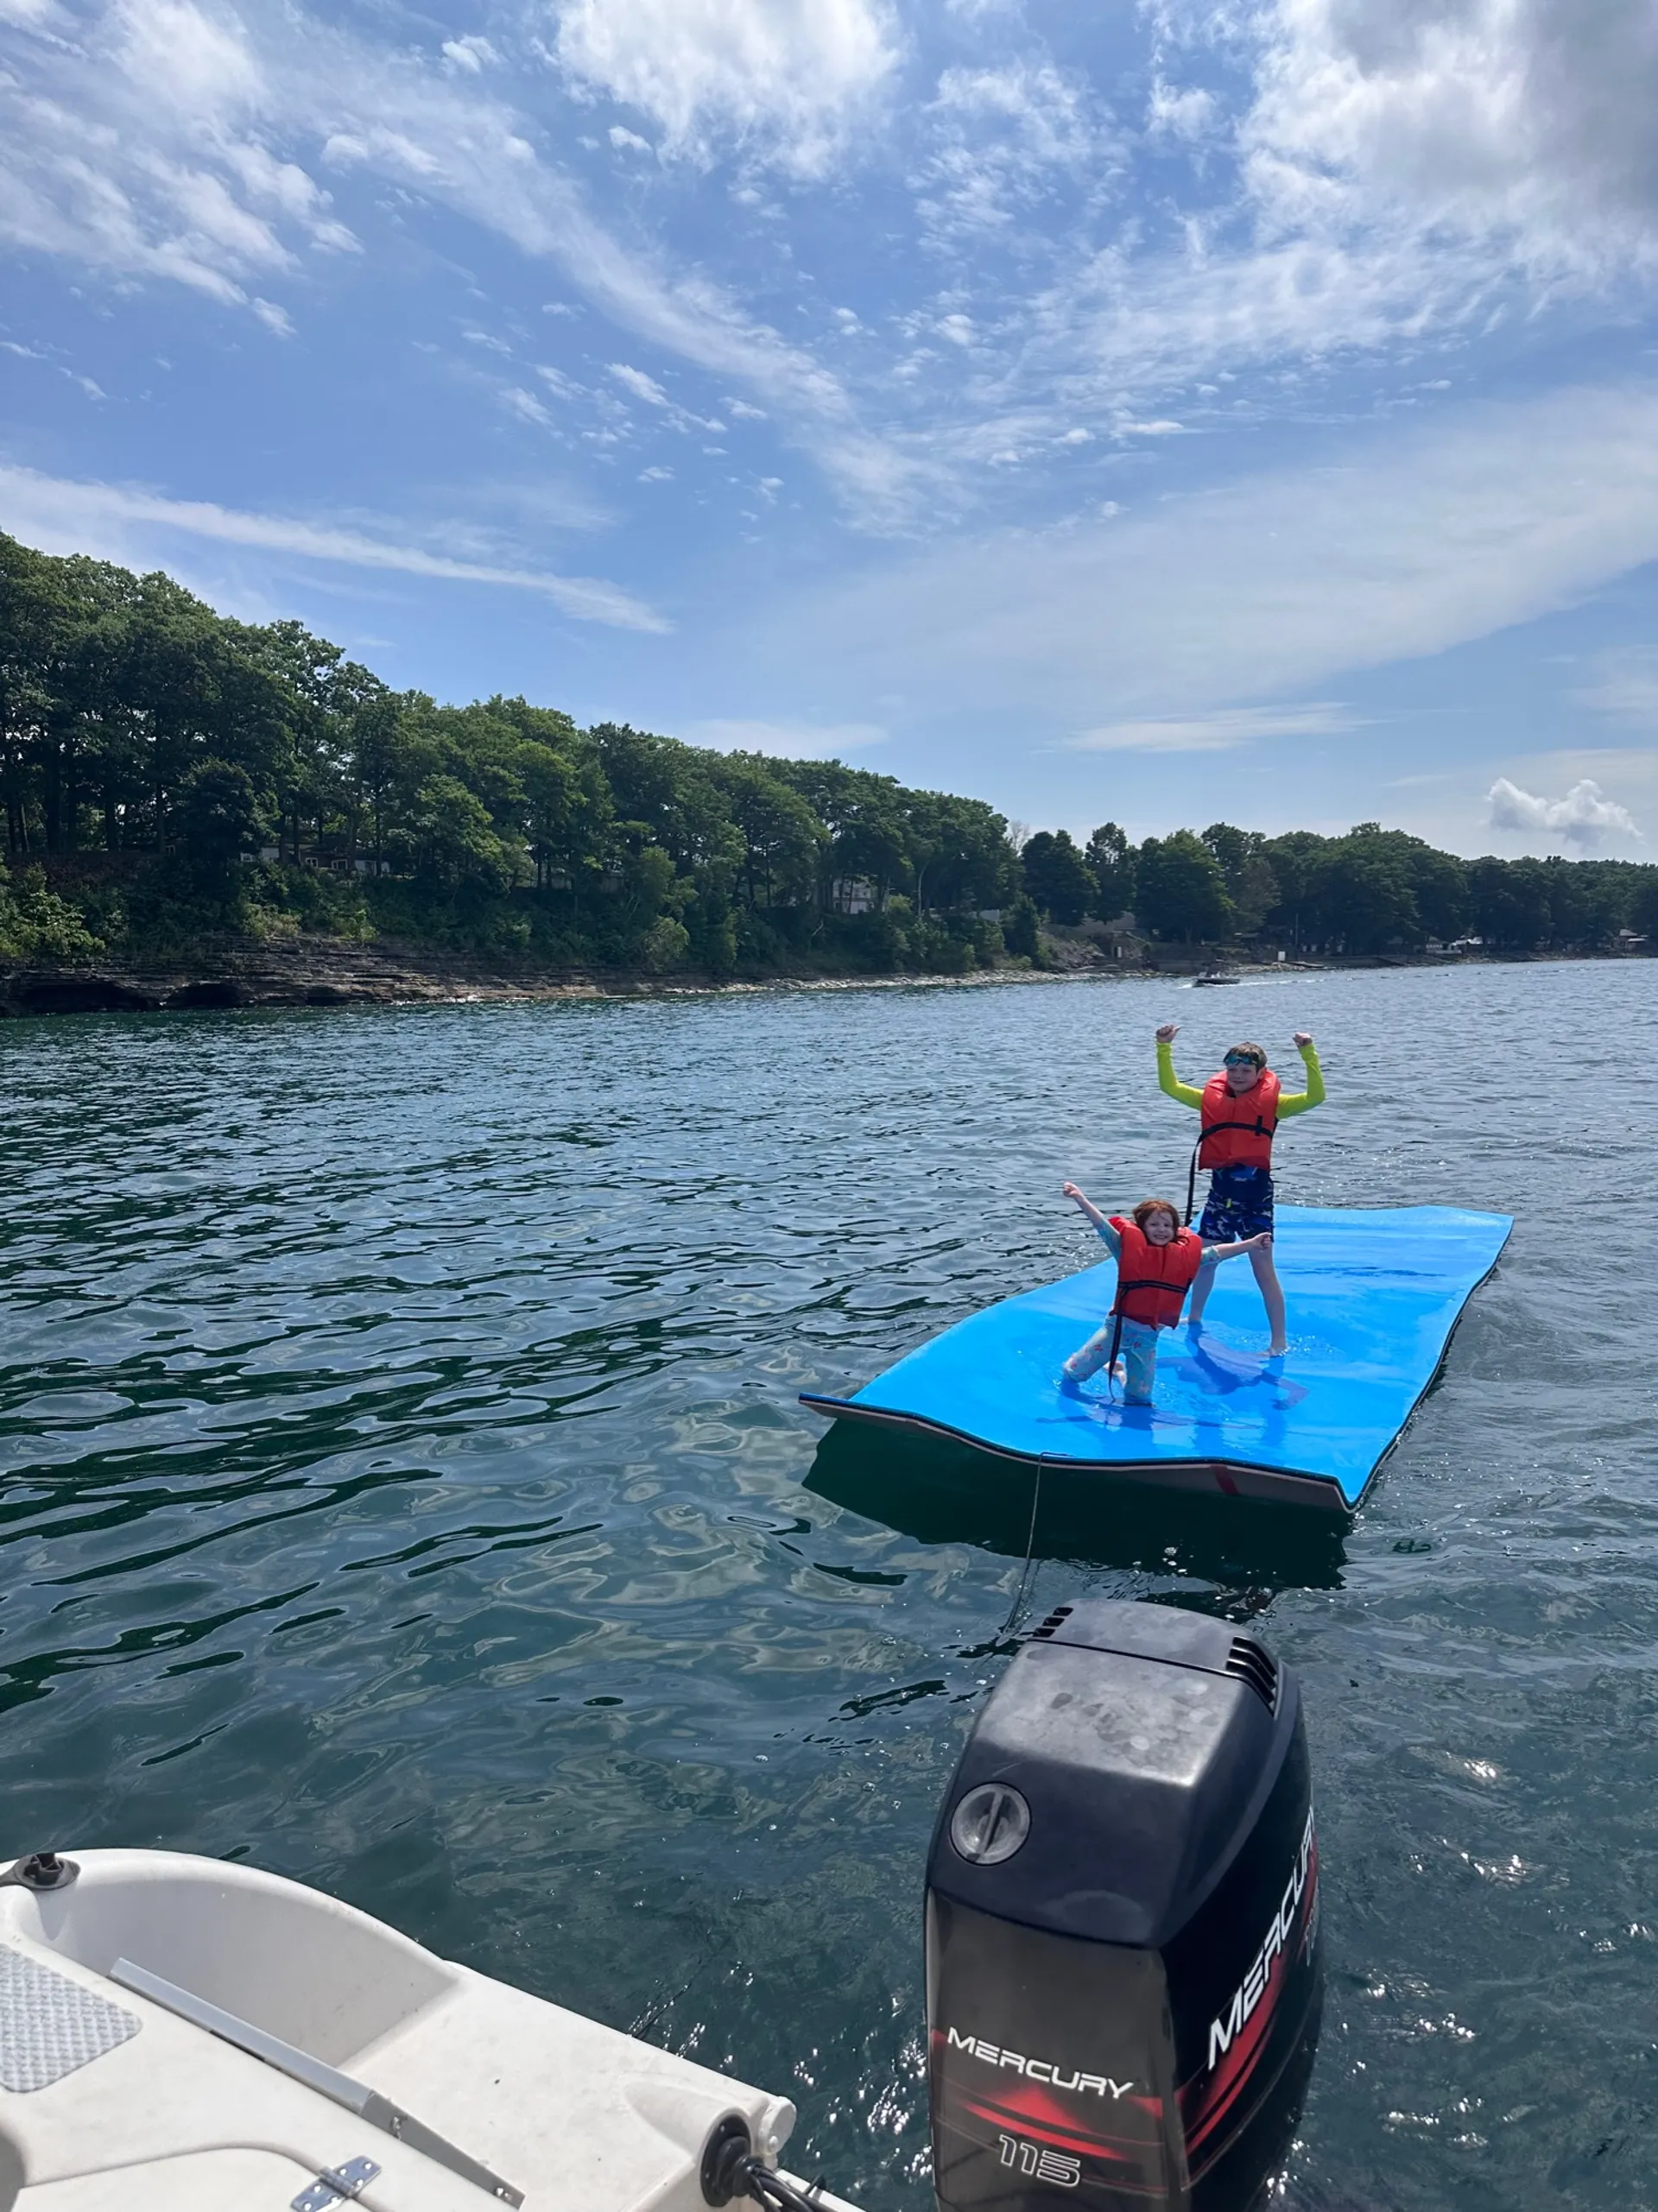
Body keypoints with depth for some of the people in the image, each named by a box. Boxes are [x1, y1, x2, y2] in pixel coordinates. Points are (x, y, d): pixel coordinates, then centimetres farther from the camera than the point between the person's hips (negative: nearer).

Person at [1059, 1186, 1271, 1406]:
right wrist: (1080, 1198, -31)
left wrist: (1250, 1244, 3)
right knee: (1075, 1371, 0)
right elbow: (1102, 1225, -20)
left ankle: (1119, 1372, 42)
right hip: (1118, 1327, -3)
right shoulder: (1129, 1247, -12)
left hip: (1148, 1336, 3)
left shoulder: (1184, 1255, -2)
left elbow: (1216, 1253, 5)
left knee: (1139, 1398, 12)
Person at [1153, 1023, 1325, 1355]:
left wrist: (1308, 1054, -22)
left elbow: (1315, 1096, -15)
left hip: (1256, 1190, -4)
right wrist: (1164, 1047, 0)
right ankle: (1194, 1319, 39)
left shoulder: (1271, 1102, -3)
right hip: (1221, 1188, 4)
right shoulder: (1212, 1097, 7)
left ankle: (1279, 1341, 8)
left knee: (1263, 1268, -2)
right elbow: (1170, 1086, 9)